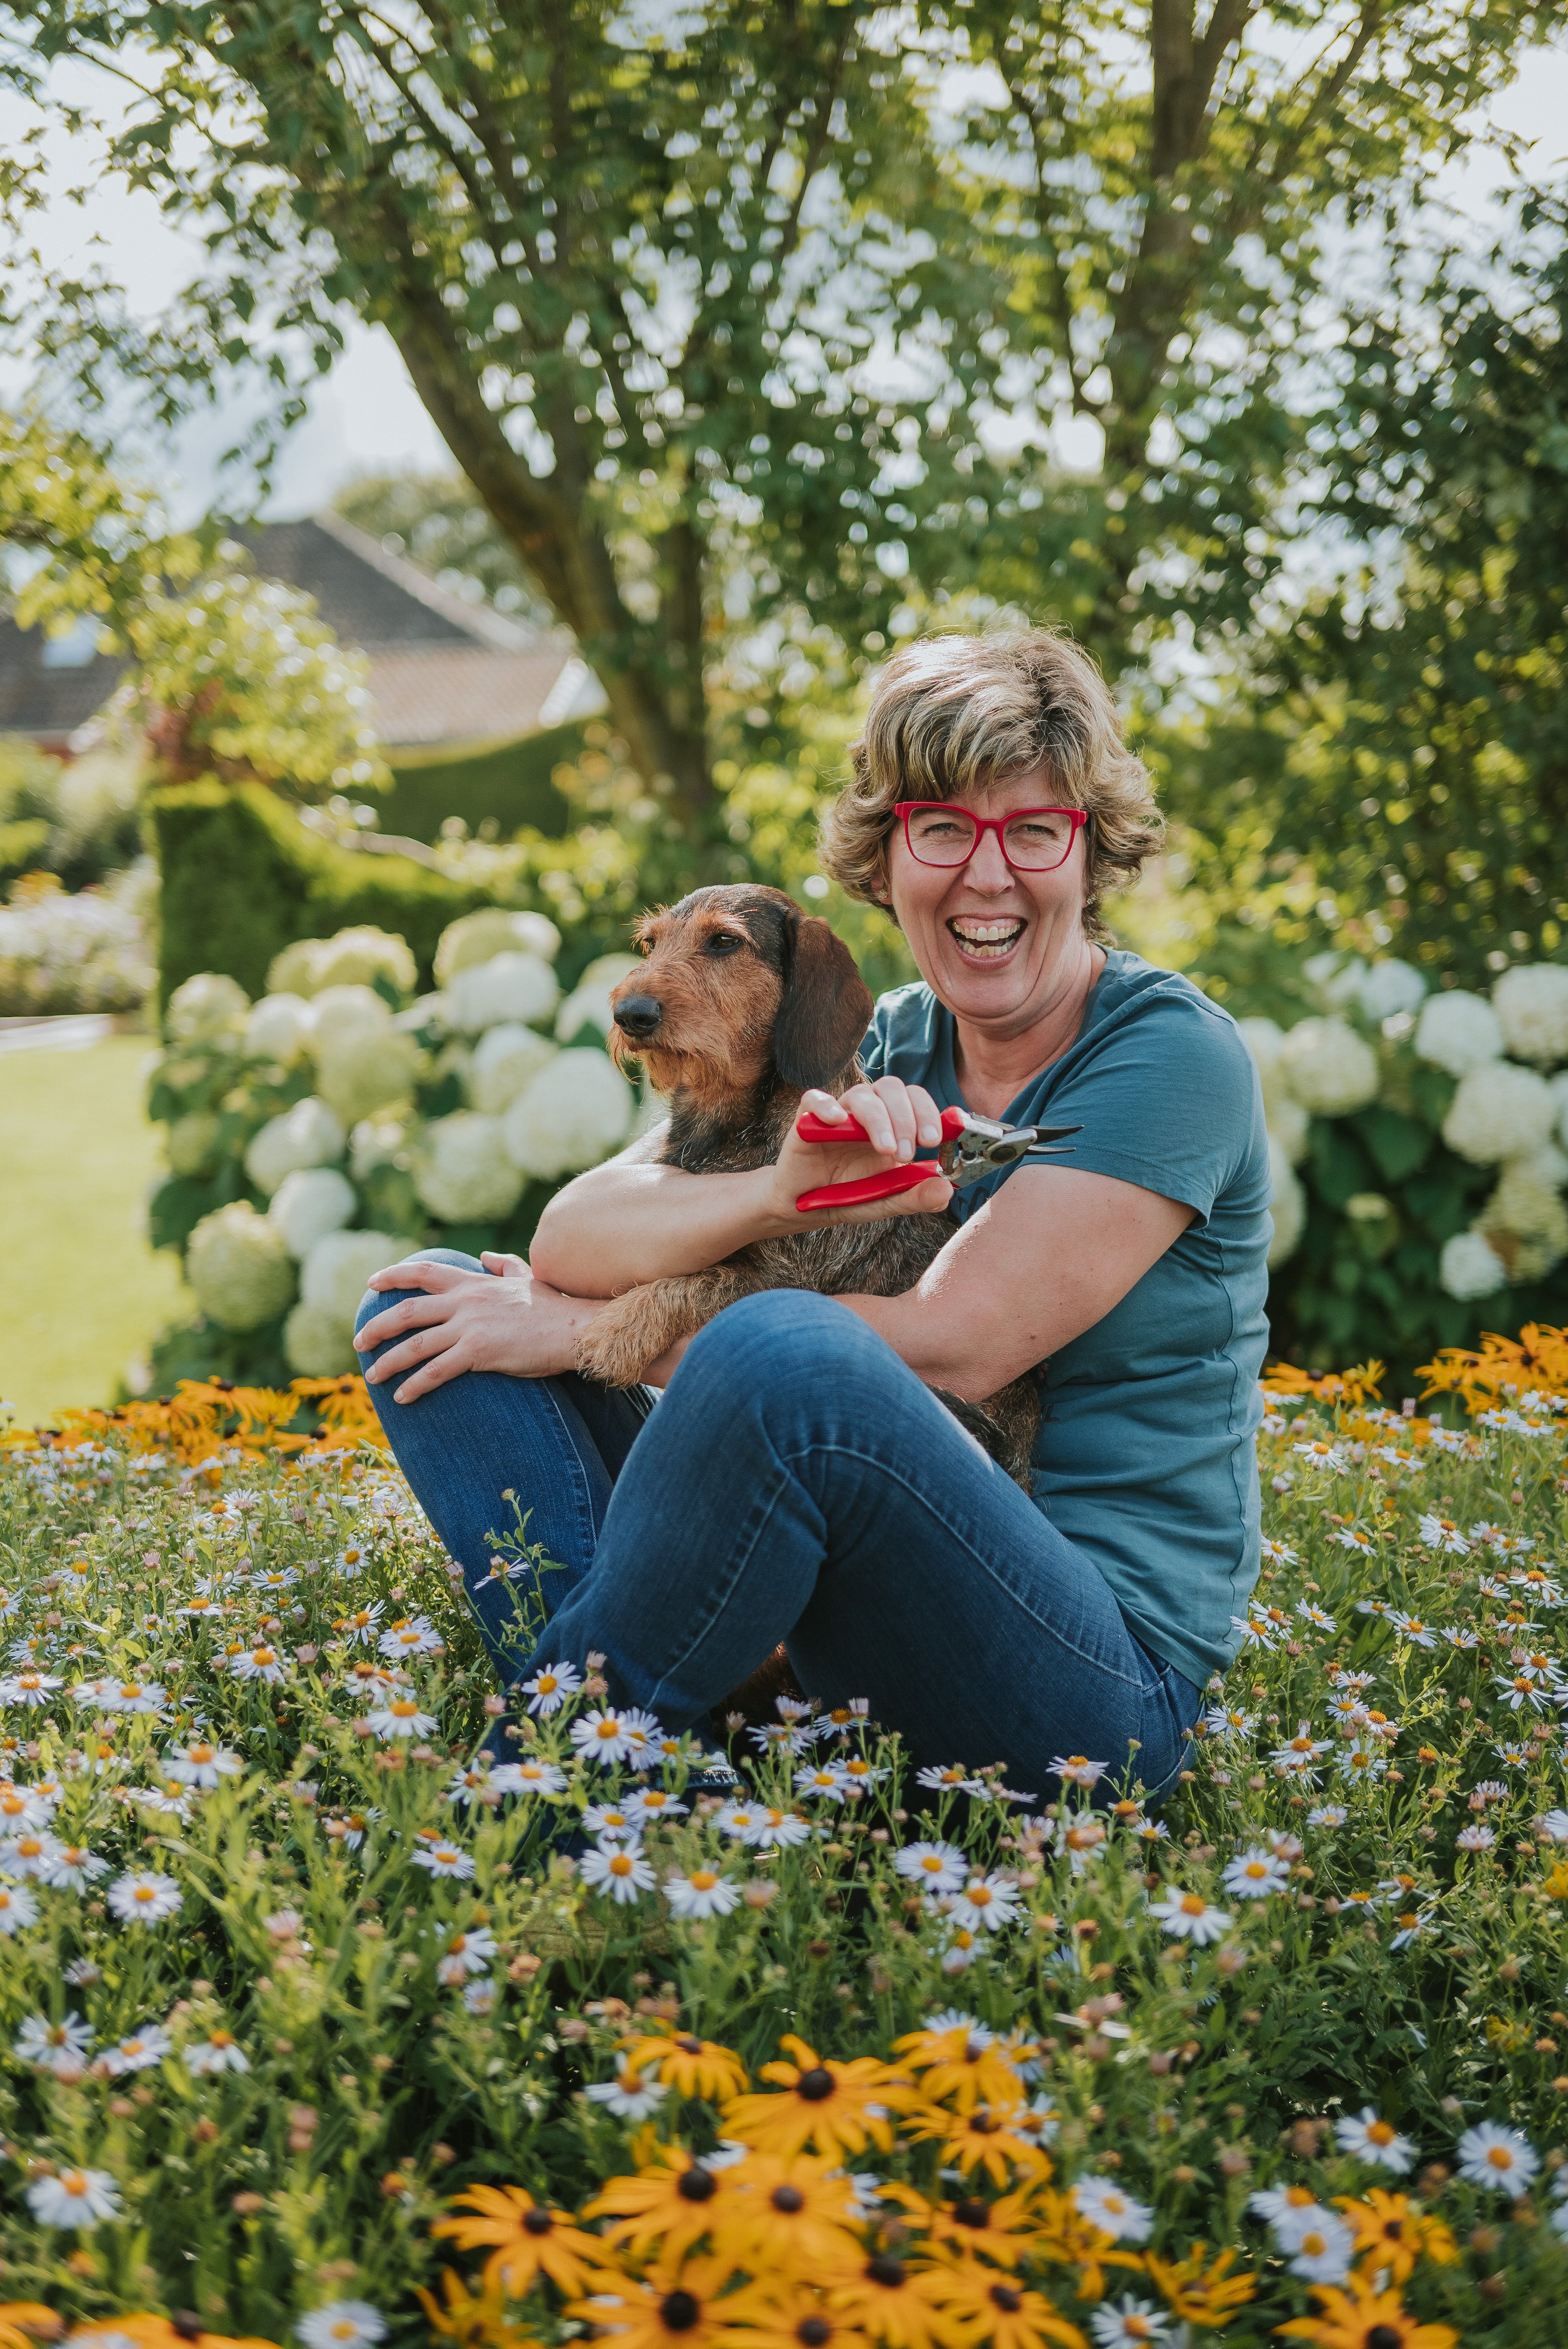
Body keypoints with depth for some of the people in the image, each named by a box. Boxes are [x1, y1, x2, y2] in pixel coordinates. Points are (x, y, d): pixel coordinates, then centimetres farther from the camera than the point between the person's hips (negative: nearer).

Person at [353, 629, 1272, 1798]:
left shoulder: (1173, 1055, -7)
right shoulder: (866, 1055, 9)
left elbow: (948, 1350, -18)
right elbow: (570, 1238, -3)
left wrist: (580, 1330, -11)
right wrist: (783, 1188, -25)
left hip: (1104, 1680, -6)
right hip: (835, 1644, 6)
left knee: (788, 1352, -36)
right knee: (432, 1301, -1)